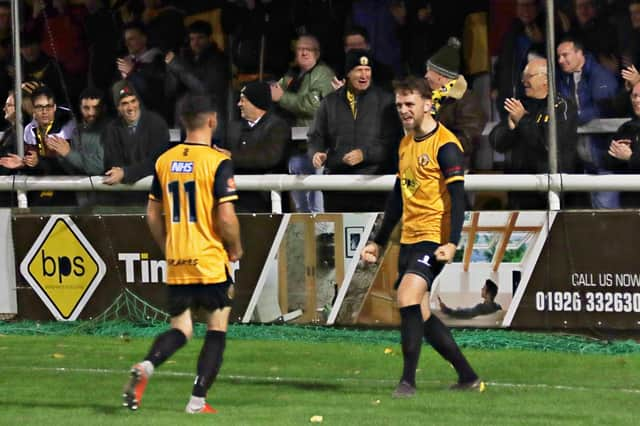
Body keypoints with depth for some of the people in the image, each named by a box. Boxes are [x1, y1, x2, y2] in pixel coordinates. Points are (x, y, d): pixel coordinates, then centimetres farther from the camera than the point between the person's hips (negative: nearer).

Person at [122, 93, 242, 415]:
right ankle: (198, 400, 3)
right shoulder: (217, 162, -11)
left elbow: (153, 215, 11)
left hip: (176, 263, 5)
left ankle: (145, 367, -17)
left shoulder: (164, 161, 5)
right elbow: (225, 216, -17)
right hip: (211, 261, -5)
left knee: (180, 330, 12)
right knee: (217, 329, 9)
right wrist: (236, 248, 1)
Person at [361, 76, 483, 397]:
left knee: (408, 298, -23)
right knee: (420, 315, 7)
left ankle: (408, 381, -18)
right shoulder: (406, 144, 15)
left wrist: (452, 243, -25)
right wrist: (379, 242, 25)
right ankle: (468, 378, 17)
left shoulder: (445, 145, -11)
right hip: (409, 238, 9)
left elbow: (457, 196, -16)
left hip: (434, 238, -9)